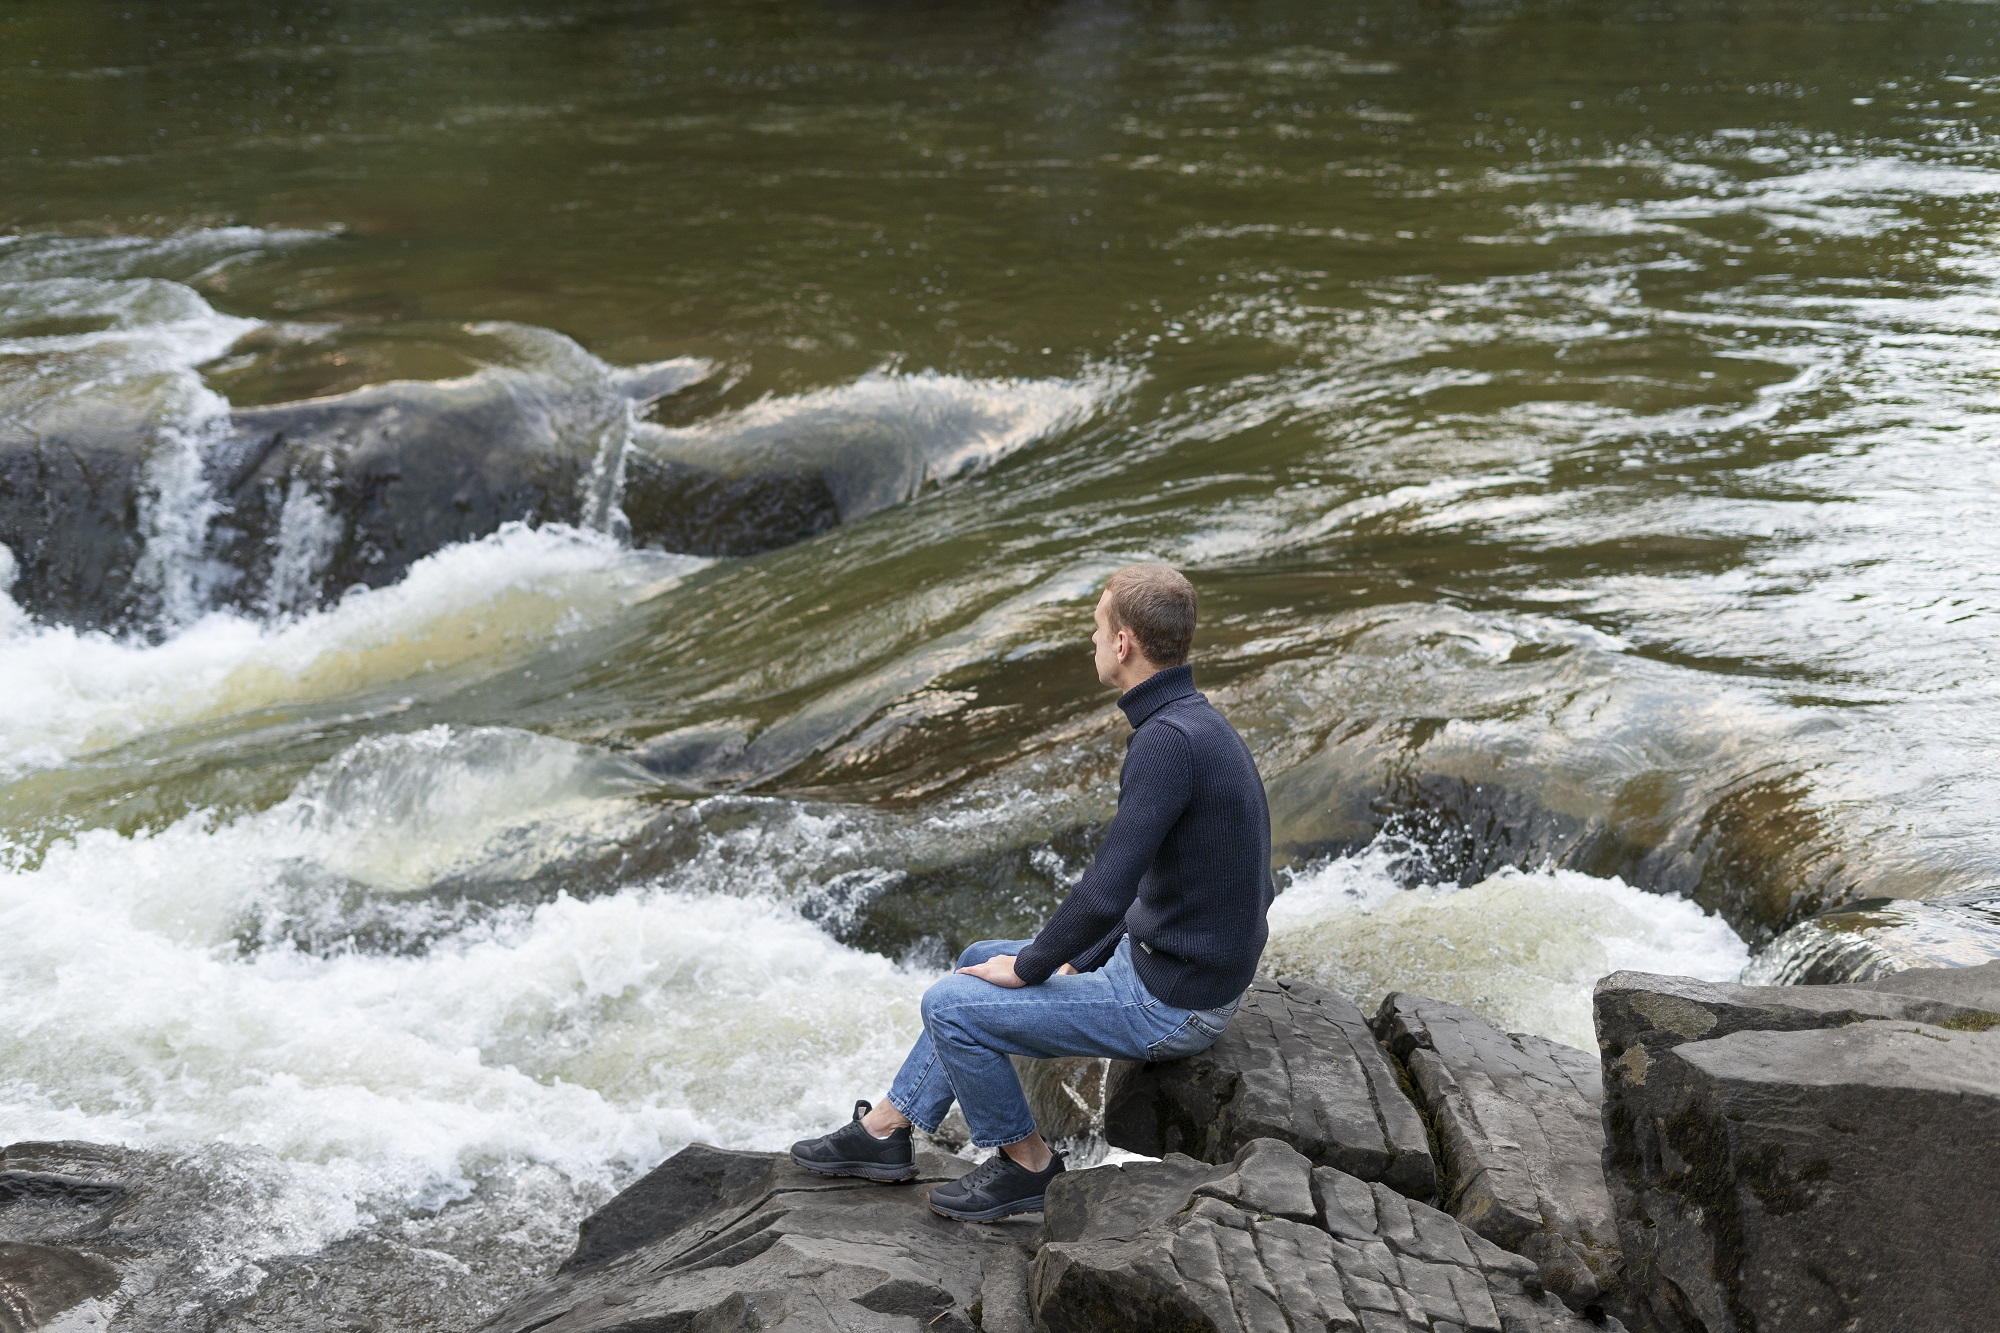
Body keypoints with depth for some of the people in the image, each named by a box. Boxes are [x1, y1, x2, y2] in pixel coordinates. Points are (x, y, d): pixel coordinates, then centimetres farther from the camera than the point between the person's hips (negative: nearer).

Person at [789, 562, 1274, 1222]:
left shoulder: (1168, 741, -26)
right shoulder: (1197, 722, 7)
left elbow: (1104, 895, -29)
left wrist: (1030, 969, -13)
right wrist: (1081, 961, 12)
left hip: (1167, 1005, -10)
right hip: (1158, 962, 10)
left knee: (951, 1005, -7)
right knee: (980, 963, 20)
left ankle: (1027, 1164, 11)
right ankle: (884, 1129, 27)